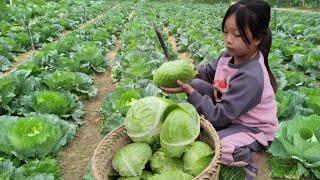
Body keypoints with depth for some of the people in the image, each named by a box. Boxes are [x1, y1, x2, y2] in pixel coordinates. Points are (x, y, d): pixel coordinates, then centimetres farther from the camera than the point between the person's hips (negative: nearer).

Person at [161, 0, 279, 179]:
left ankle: (246, 157, -1)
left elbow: (220, 116, -30)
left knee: (221, 147, -36)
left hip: (254, 128, -8)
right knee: (196, 84, -1)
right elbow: (209, 71, 7)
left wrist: (189, 91, -33)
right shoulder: (232, 54, -11)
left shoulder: (250, 77, -35)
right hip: (228, 111, 8)